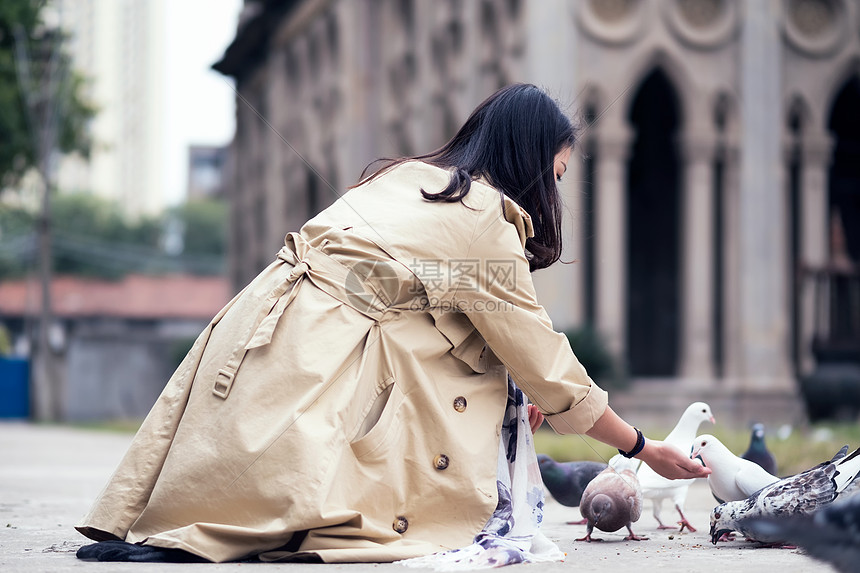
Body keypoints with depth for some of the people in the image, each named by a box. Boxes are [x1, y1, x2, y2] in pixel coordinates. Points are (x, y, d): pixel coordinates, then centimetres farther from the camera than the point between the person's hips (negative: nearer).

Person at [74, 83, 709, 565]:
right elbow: (548, 363, 1)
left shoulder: (408, 175, 19)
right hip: (310, 373, -9)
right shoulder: (485, 221, -5)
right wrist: (644, 449, 12)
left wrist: (525, 384, 21)